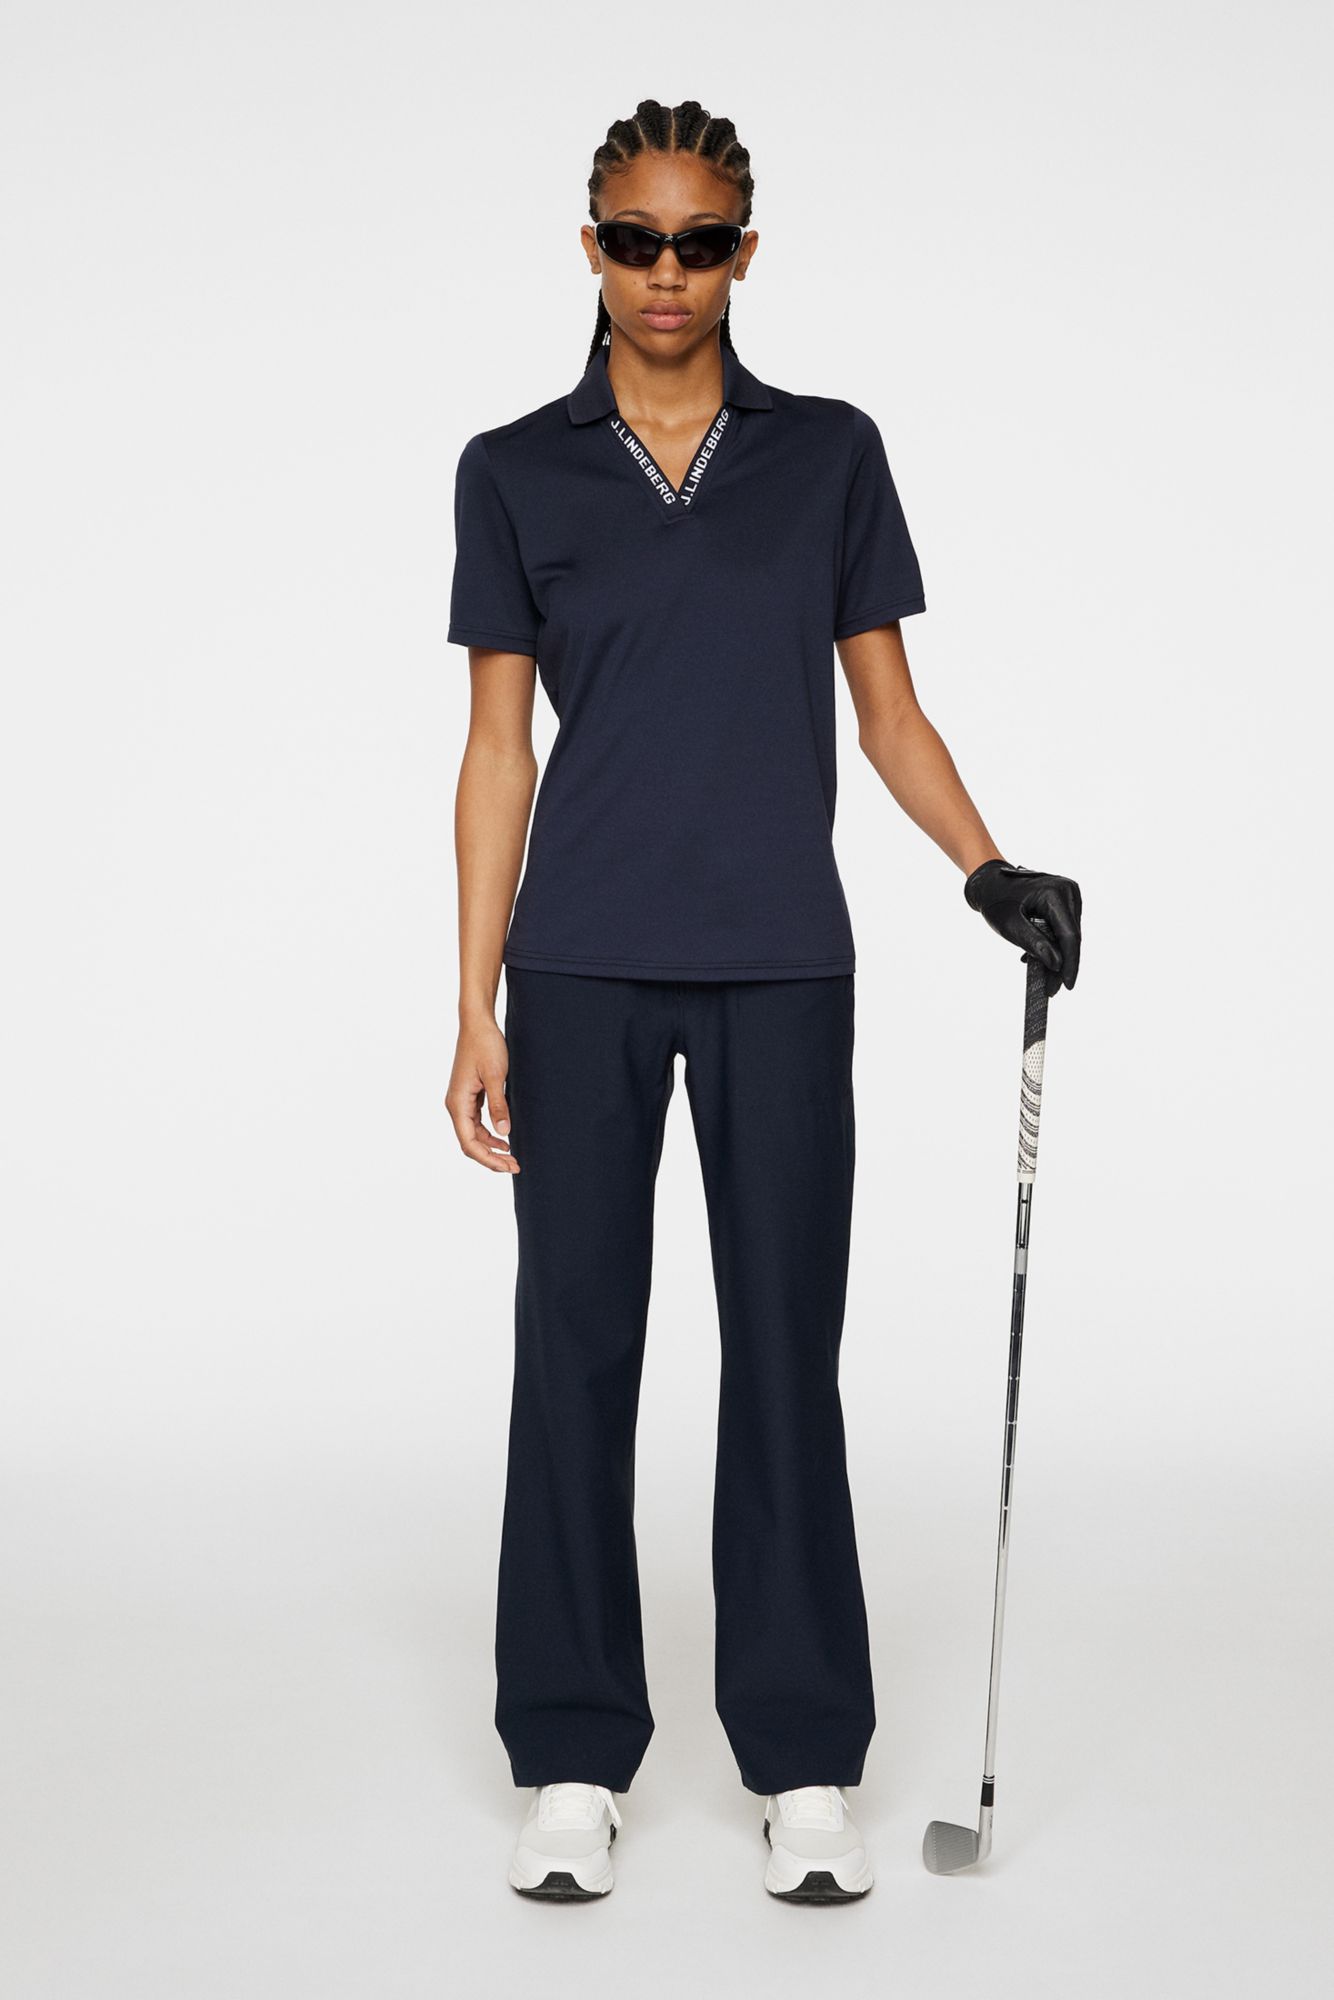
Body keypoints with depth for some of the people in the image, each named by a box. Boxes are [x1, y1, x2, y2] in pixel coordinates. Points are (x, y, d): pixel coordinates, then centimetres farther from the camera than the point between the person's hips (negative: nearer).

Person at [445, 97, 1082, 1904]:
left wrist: (992, 870, -10)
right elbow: (499, 749, 4)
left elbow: (887, 709, 8)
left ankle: (805, 1766, 12)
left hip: (779, 967, 0)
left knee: (786, 1351, 3)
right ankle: (574, 1760, 14)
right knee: (575, 1349, 3)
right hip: (584, 970, 0)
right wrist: (478, 1006, -2)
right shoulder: (517, 473, 4)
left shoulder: (831, 455, 6)